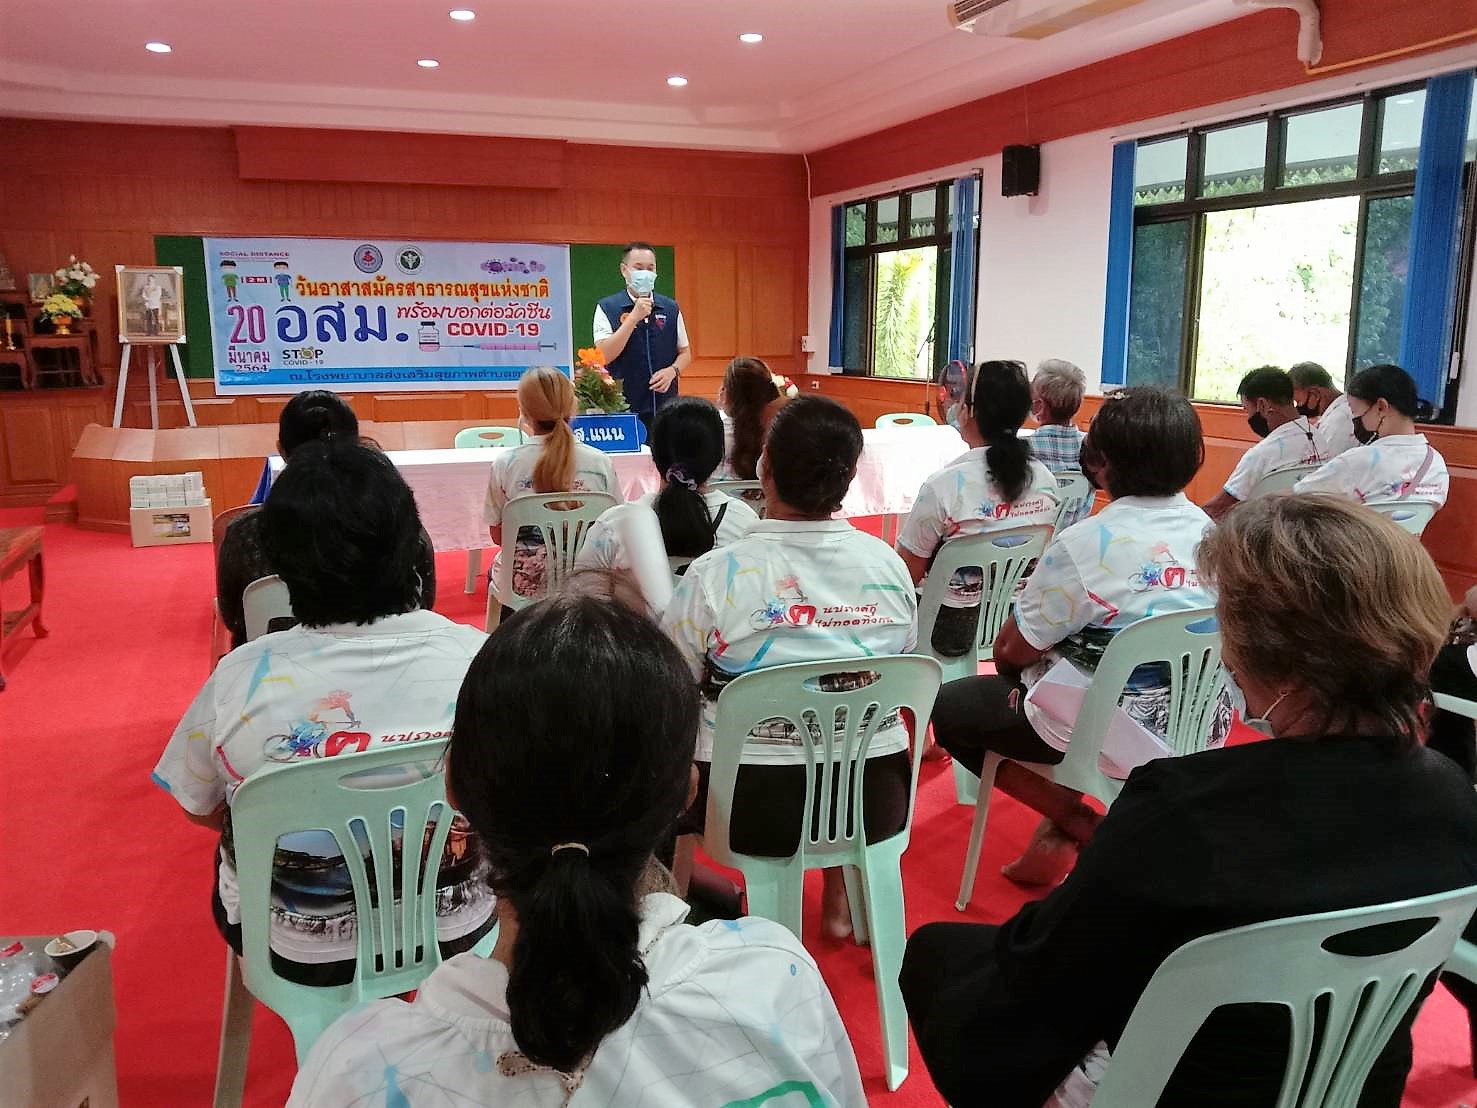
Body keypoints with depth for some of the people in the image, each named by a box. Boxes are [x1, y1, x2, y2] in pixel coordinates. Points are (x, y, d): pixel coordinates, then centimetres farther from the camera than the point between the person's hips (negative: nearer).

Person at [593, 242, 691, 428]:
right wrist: (634, 317, -14)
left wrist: (672, 371, -6)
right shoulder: (606, 308, 1)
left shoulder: (671, 308, 10)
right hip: (623, 407, -3)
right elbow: (604, 355, -10)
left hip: (666, 405, 3)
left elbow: (685, 352, 16)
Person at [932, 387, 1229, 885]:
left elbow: (1013, 652, -14)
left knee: (948, 707, 12)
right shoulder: (1210, 533, -2)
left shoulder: (1087, 543, -22)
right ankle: (1058, 835, 23)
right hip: (1196, 725, 7)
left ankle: (1081, 826, 4)